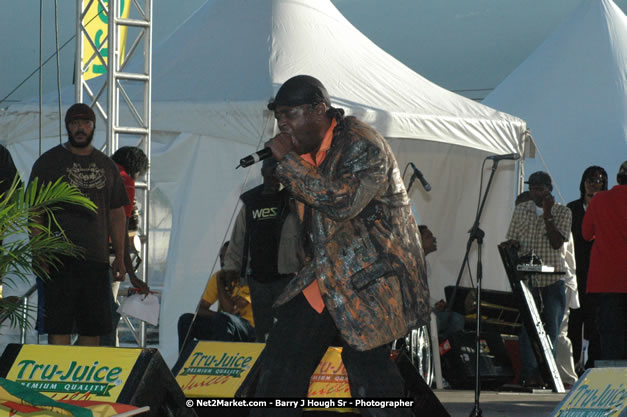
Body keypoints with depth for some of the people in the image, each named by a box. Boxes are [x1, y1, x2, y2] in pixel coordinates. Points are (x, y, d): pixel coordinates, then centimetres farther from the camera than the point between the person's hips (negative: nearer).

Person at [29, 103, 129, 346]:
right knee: (59, 326, -8)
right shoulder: (48, 162, 3)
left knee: (94, 326, 4)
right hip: (60, 260, -4)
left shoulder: (106, 166, 16)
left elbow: (116, 214, 19)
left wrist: (120, 257, 12)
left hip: (96, 260, 4)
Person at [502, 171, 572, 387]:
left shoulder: (562, 212, 2)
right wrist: (513, 246, -9)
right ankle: (529, 373, -7)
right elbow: (512, 240, 15)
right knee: (528, 325, -7)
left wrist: (547, 215, -14)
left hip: (553, 278, -1)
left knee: (552, 327, -2)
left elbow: (557, 243, -11)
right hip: (528, 278, 1)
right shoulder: (521, 210, 11)